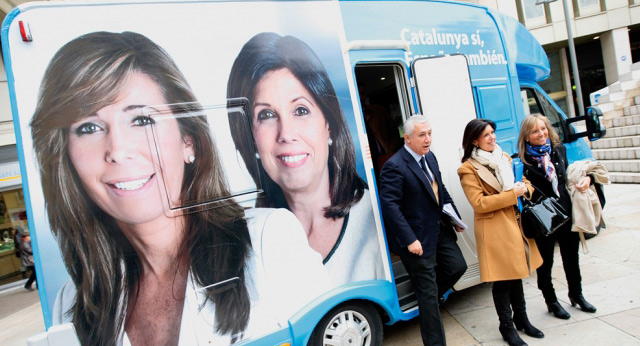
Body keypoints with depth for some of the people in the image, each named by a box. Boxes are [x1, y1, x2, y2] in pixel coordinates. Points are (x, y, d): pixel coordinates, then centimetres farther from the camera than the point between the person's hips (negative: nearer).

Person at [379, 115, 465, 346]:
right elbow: (389, 205, -26)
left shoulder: (430, 157, 7)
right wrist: (409, 240, -27)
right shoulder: (395, 167, -21)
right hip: (417, 241, -8)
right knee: (428, 294, 3)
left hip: (437, 232, 8)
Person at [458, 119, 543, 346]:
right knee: (502, 279, 3)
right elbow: (479, 203, -18)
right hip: (494, 229, -7)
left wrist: (525, 189, -7)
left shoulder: (504, 158, 12)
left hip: (515, 223, 7)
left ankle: (521, 319, 34)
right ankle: (507, 326, 19)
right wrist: (512, 194, -18)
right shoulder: (469, 169, -11)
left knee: (516, 274, 18)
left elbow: (525, 182, 18)